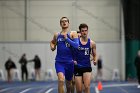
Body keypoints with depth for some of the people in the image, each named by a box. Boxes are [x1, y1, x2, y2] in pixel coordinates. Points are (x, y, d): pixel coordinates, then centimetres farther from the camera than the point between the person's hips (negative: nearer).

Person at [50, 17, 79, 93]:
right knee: (61, 80, -24)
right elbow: (52, 42, 29)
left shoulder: (73, 33, 1)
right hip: (59, 62, 0)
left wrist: (66, 38, -18)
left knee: (68, 82, 16)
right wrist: (52, 46, 8)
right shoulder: (57, 35, 8)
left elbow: (76, 45, -12)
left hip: (69, 62, 0)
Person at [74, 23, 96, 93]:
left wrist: (94, 60, -9)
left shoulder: (92, 43, 1)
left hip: (87, 67, 0)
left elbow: (94, 55, 11)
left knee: (87, 87, -19)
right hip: (77, 67, 0)